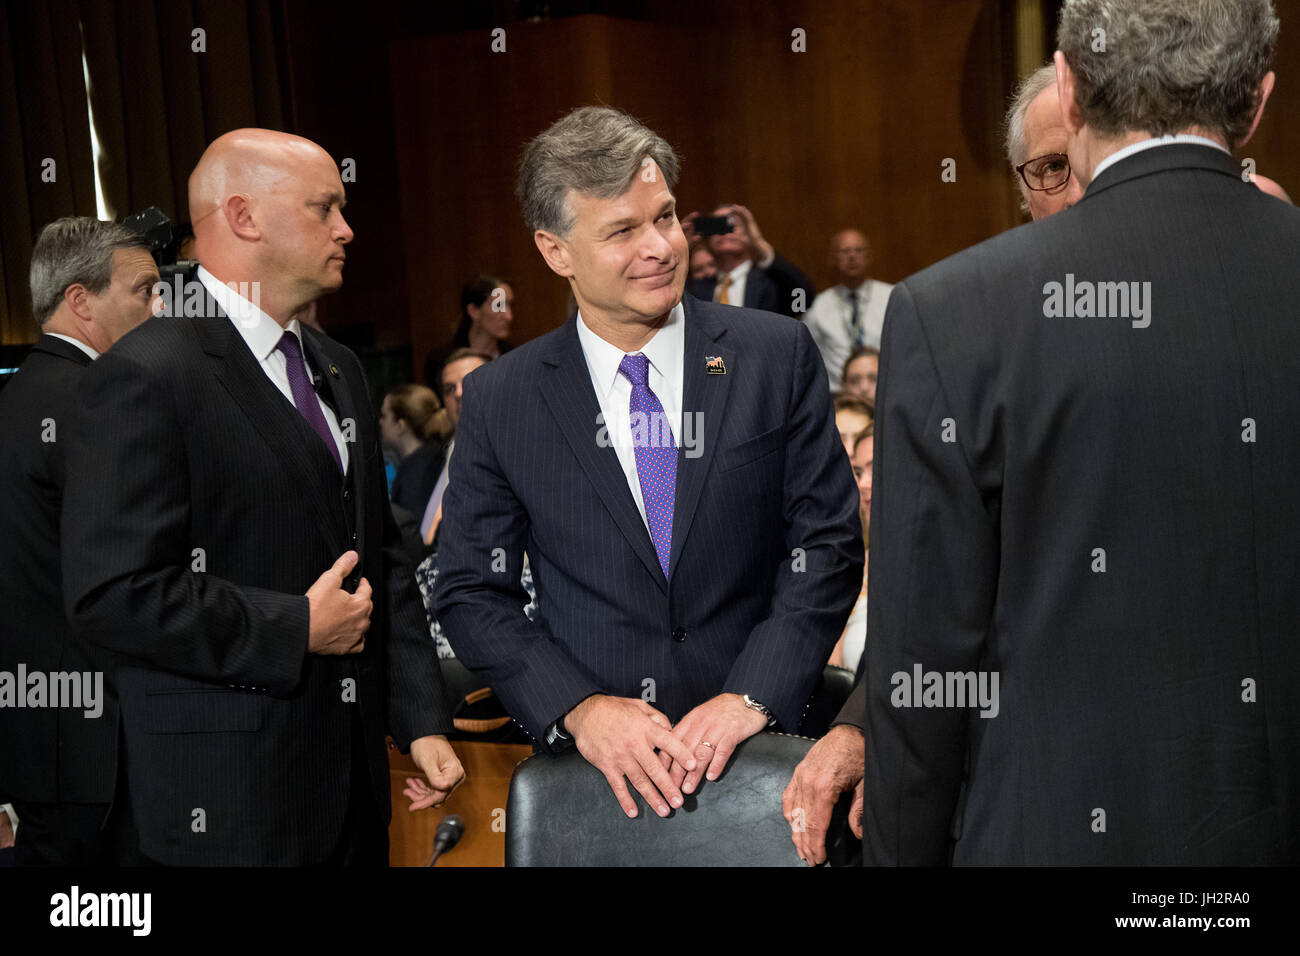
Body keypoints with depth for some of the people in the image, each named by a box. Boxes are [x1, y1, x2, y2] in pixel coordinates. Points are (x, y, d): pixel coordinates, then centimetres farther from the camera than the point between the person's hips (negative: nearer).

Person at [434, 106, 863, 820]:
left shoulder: (778, 355, -2)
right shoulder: (498, 401, -2)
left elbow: (827, 543, -3)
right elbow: (470, 593, 0)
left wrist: (752, 697, -13)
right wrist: (580, 708, -14)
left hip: (755, 748, 1)